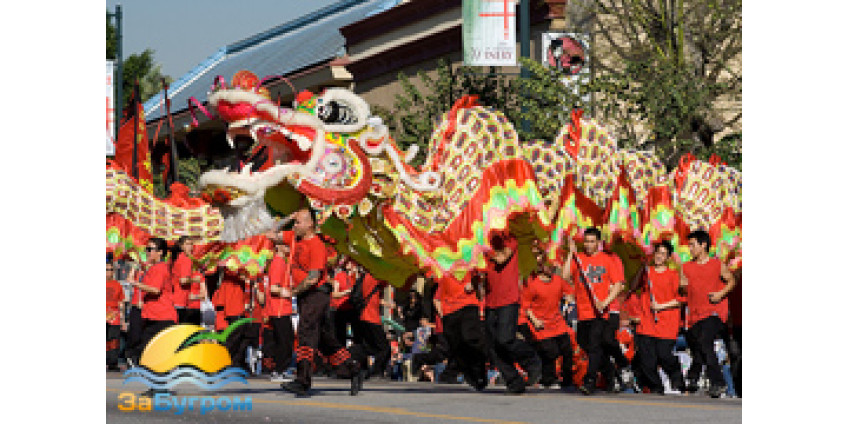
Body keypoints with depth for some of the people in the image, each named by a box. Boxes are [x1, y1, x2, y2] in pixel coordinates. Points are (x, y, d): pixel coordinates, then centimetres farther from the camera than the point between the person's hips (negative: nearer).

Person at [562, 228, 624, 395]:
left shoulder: (606, 260, 4)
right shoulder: (577, 258, 10)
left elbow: (618, 285, 1)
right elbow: (565, 276, -4)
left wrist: (605, 302, -12)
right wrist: (571, 253, -5)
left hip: (599, 312, -4)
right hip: (582, 312, 4)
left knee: (595, 346, -13)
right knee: (583, 343, 11)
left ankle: (590, 382, -17)